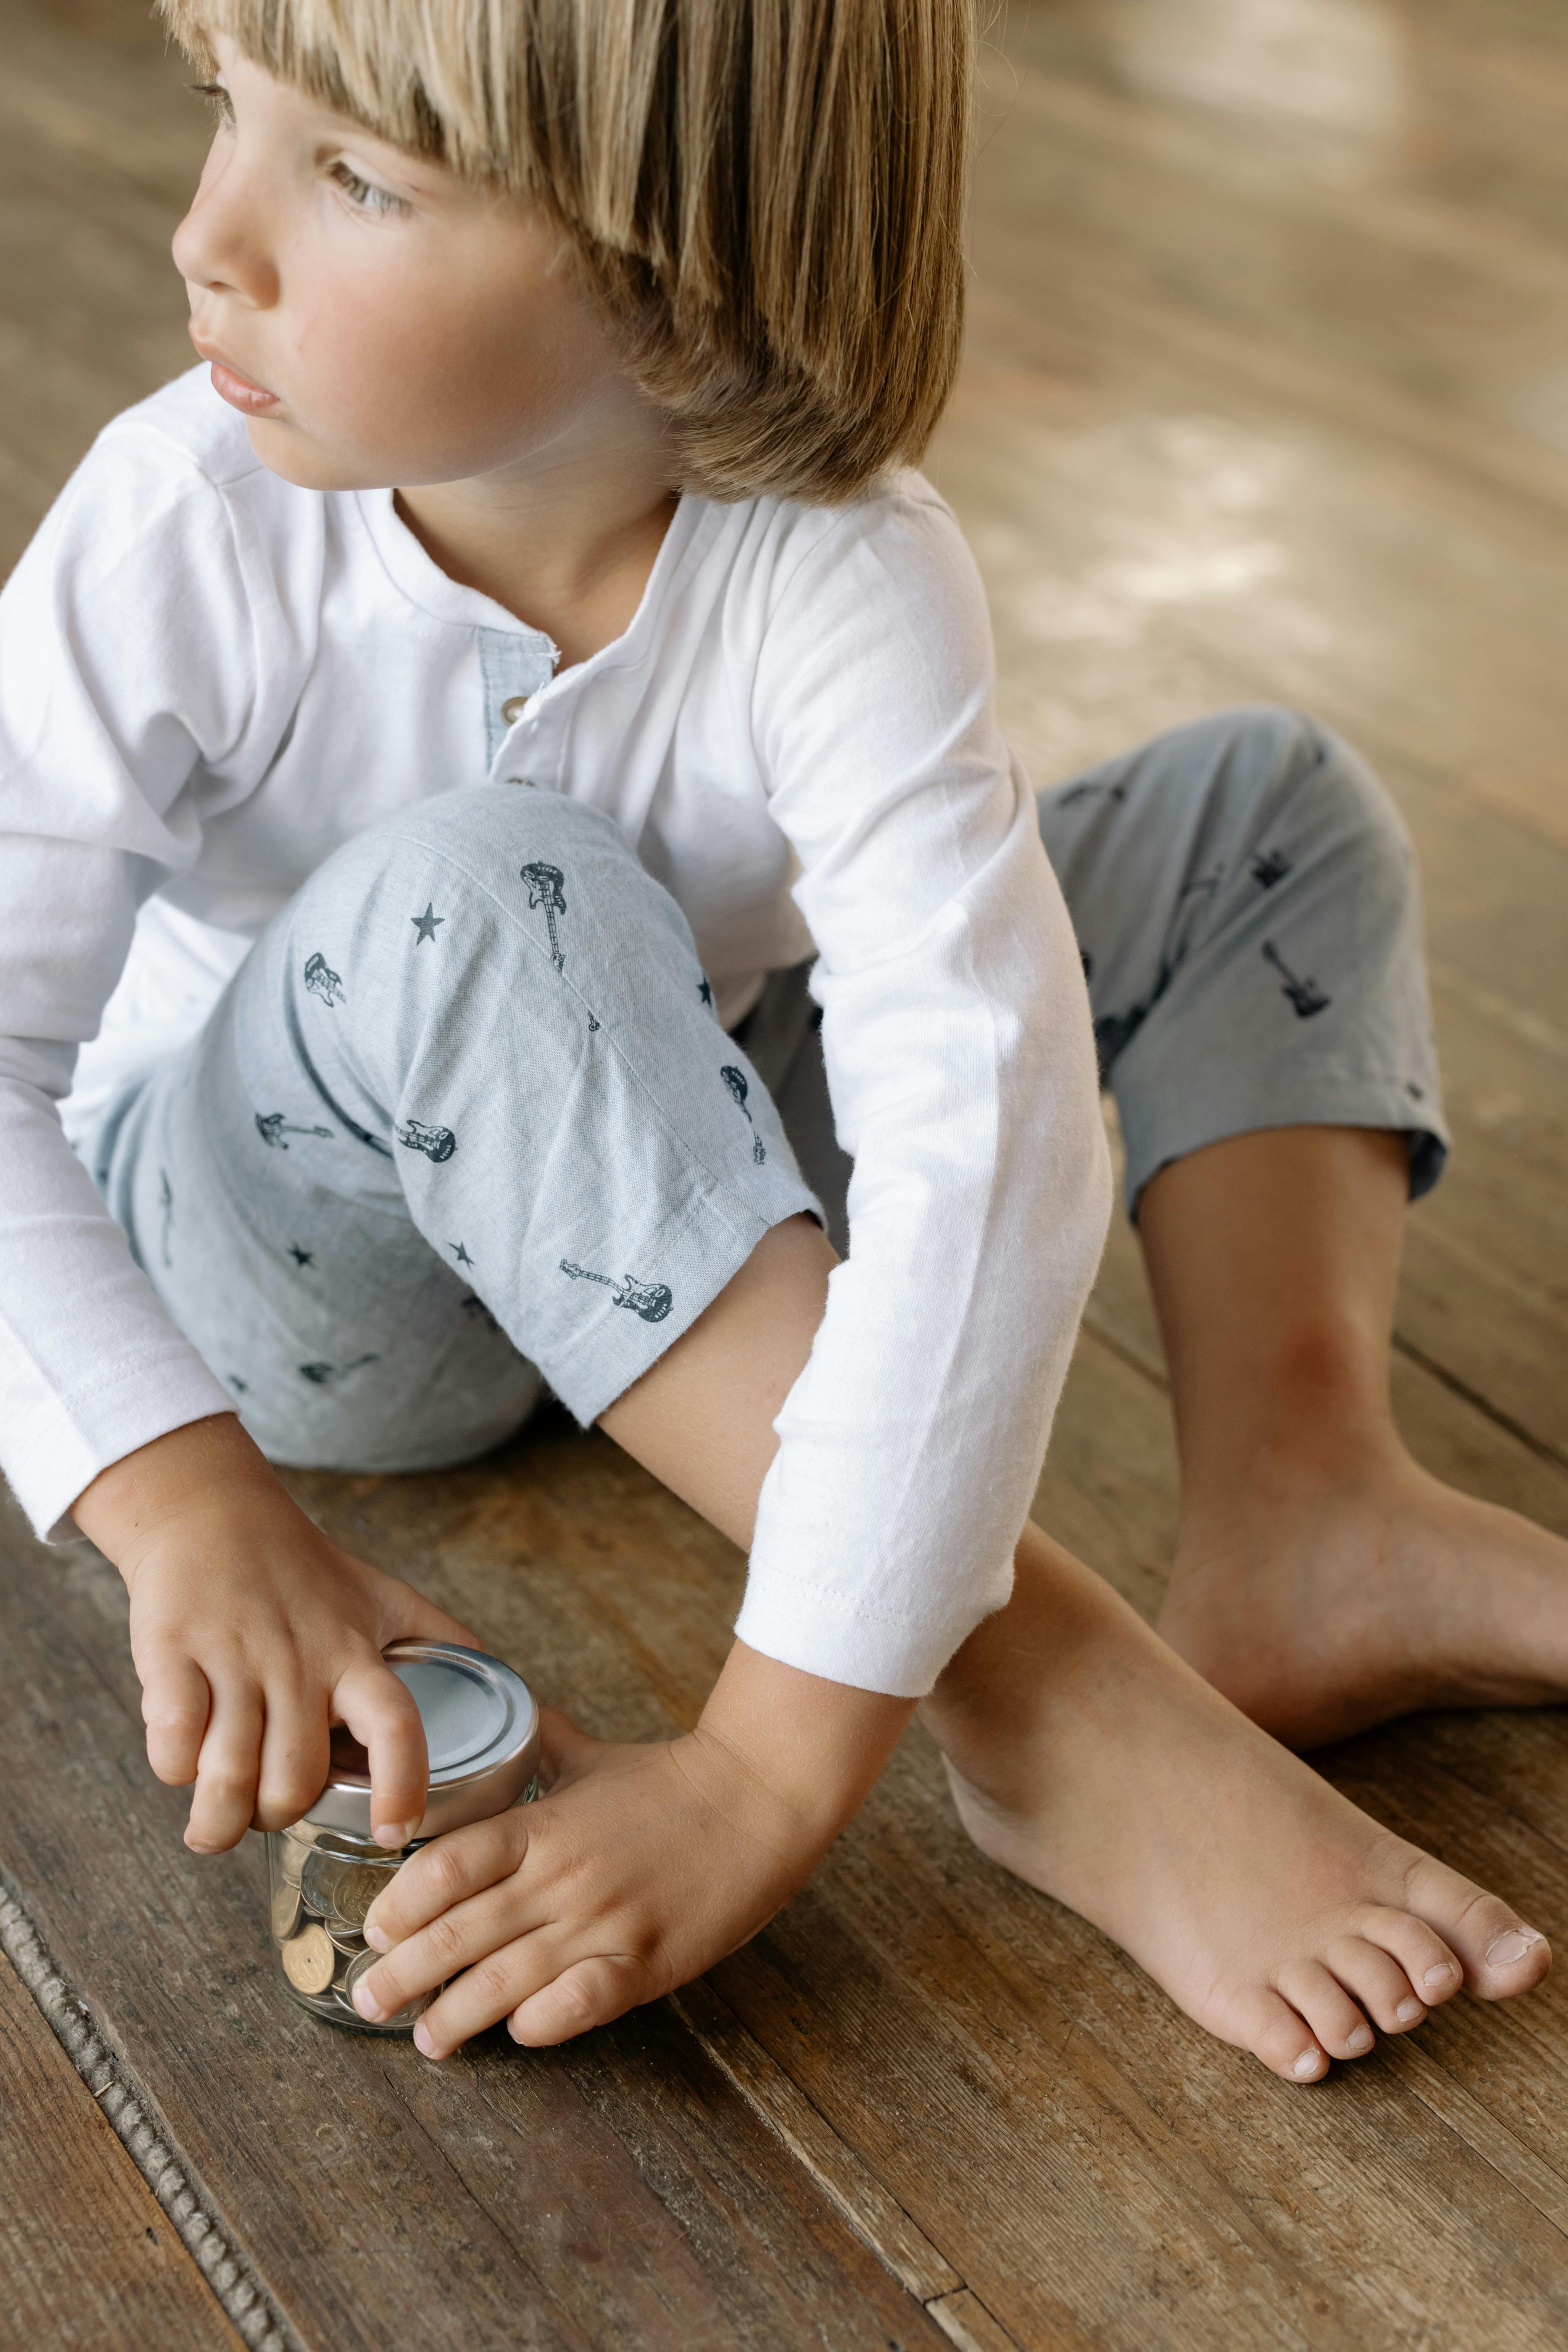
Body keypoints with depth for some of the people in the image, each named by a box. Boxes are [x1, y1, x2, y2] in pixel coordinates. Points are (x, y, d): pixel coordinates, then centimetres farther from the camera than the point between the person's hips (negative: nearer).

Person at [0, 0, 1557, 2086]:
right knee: (473, 895, -37)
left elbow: (986, 1131, -39)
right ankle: (1048, 1688, -37)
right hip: (298, 1261, -1)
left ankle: (1304, 1511, -25)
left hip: (698, 1177, 2)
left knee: (1271, 803, -8)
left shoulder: (842, 579, -28)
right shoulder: (187, 530, -25)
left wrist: (781, 1757, -46)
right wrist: (183, 1498, -44)